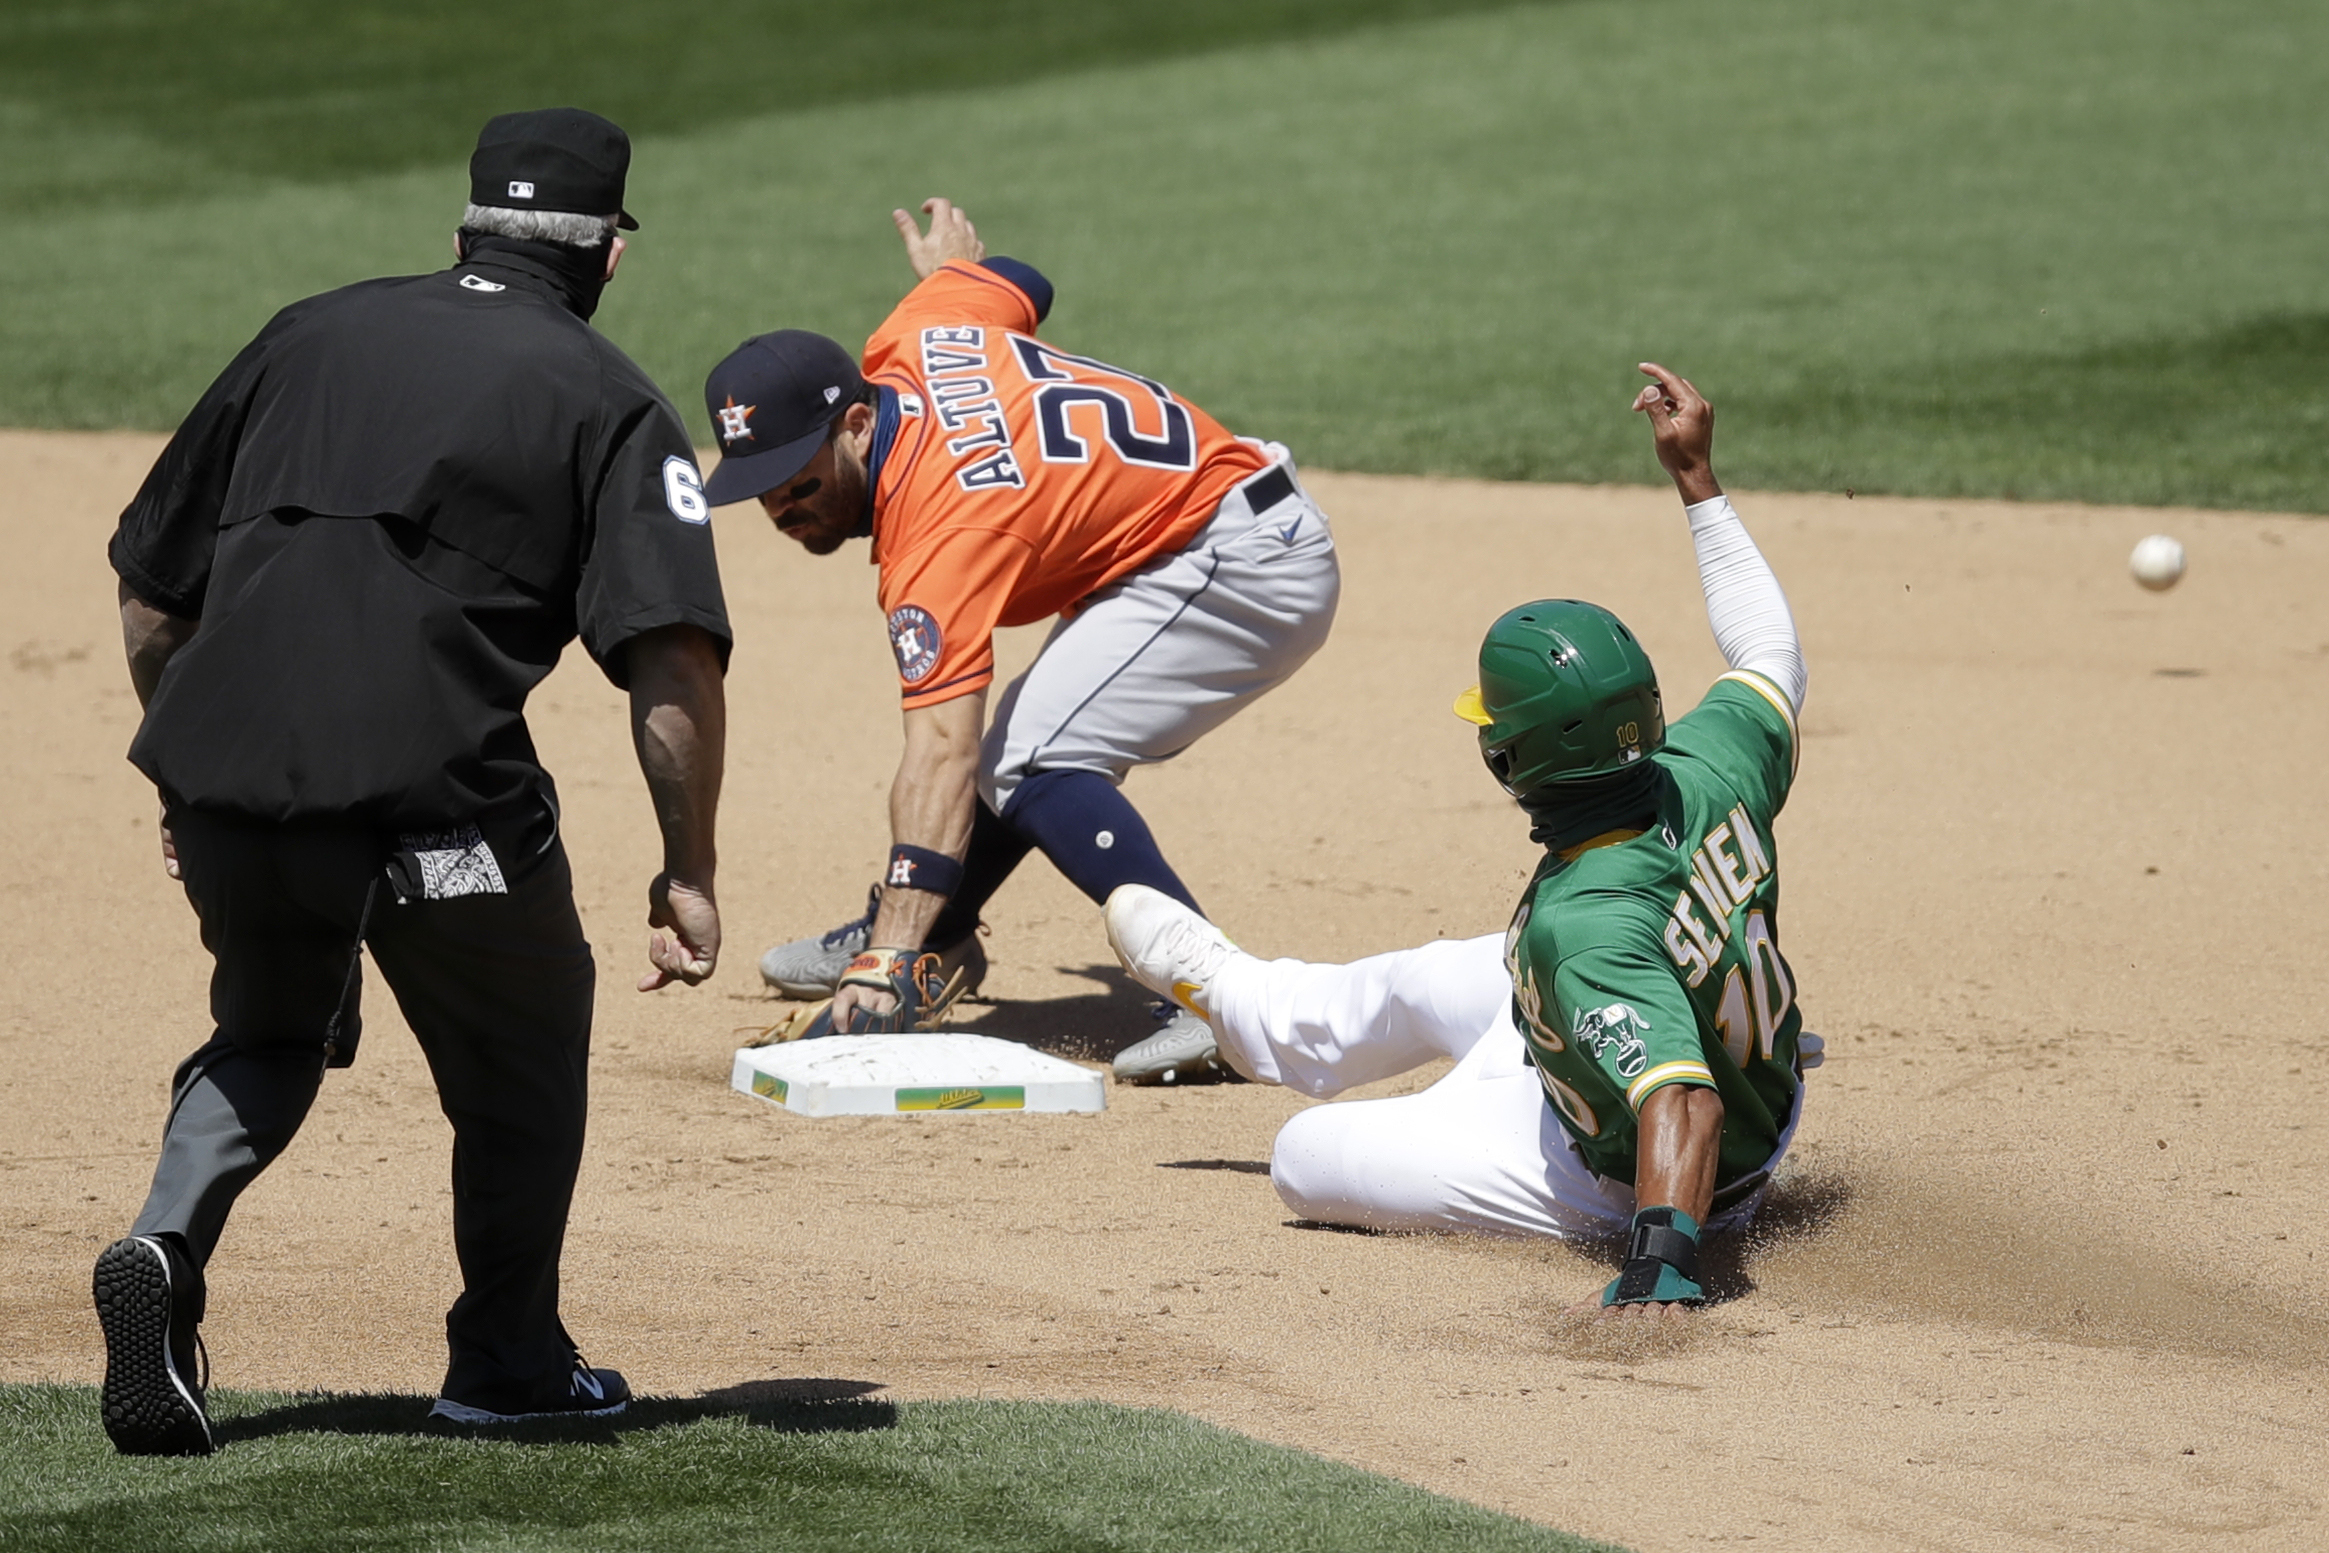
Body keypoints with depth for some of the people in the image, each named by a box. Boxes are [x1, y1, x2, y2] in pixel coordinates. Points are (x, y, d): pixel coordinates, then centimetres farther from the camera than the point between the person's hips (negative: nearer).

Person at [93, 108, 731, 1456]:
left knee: (270, 1031, 27)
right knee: (523, 1039, 21)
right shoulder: (608, 401, 7)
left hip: (226, 778, 4)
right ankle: (507, 1355, 28)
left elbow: (152, 599, 21)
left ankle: (168, 1244, 3)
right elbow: (675, 653, -7)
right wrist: (689, 872, -2)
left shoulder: (307, 336, 20)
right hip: (433, 794, -4)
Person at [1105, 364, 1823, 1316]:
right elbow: (1770, 652, -2)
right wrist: (1697, 478, 1)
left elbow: (1681, 1103, -53)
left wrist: (1661, 1258, -64)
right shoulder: (1708, 777, -23)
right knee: (1428, 984, 32)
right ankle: (1230, 996, 60)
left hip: (1621, 1180, -8)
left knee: (1302, 1156, 8)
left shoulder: (1583, 927, -44)